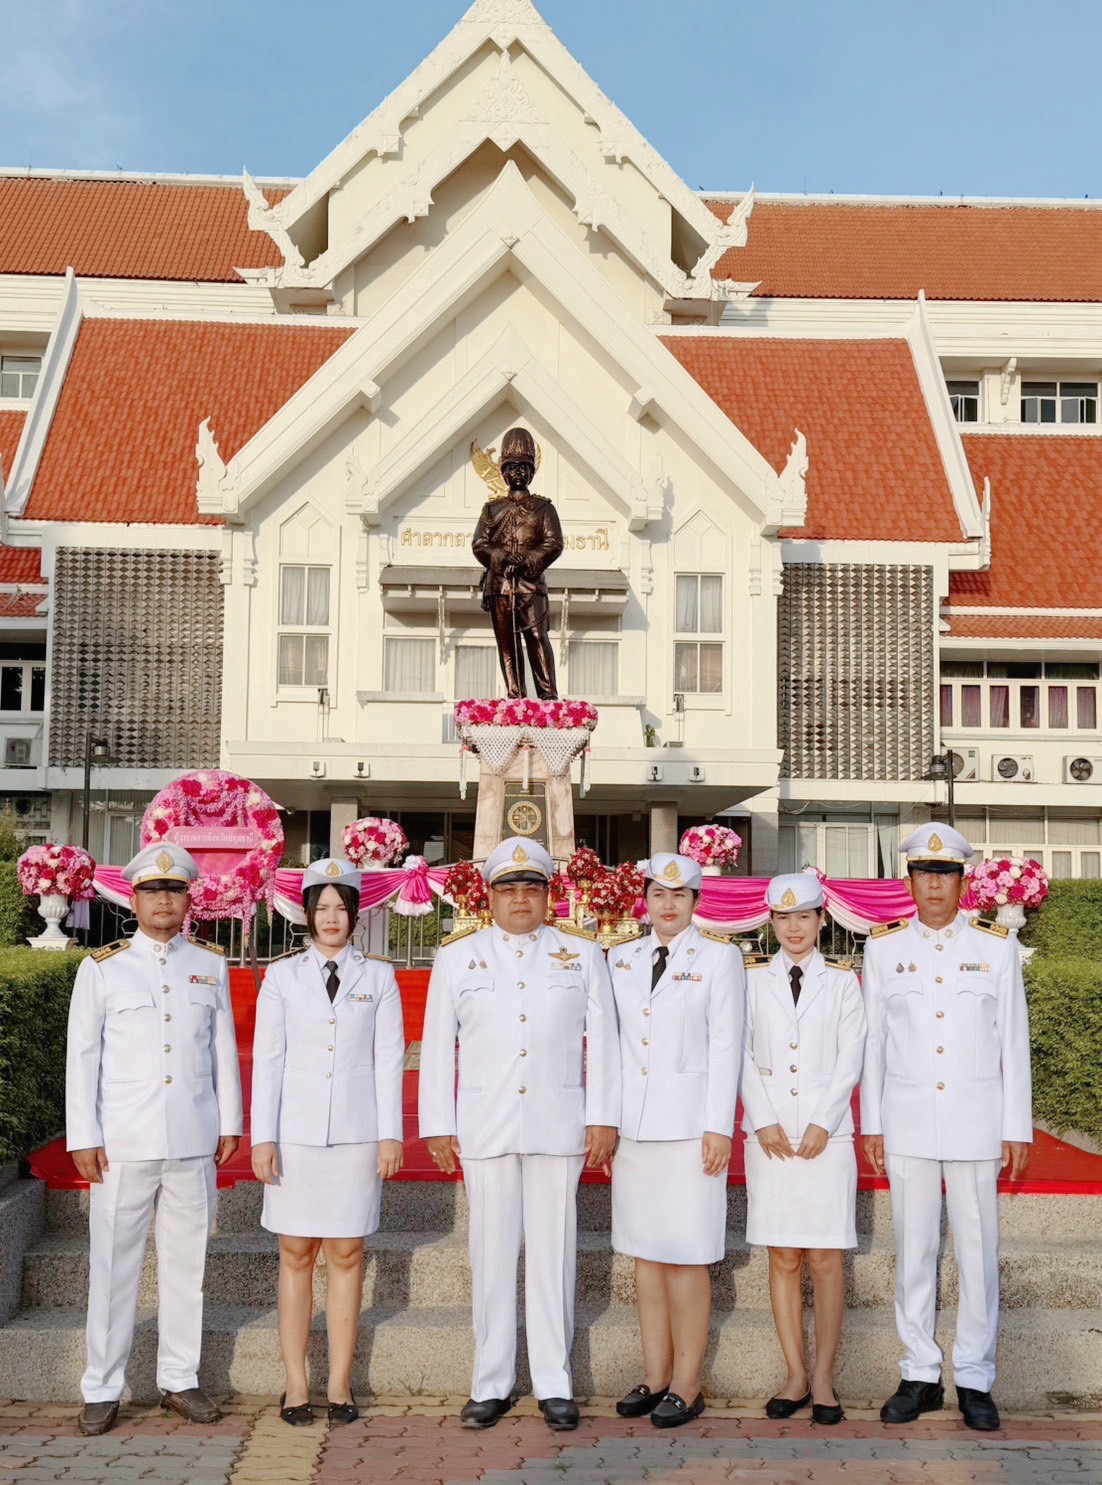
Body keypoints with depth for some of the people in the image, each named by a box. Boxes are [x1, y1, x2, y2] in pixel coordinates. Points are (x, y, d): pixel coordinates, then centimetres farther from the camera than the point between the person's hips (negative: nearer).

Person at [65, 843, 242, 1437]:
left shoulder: (211, 965, 8)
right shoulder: (101, 968, 2)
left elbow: (224, 1049, 11)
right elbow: (81, 1056, 1)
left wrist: (230, 1122, 9)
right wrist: (83, 1137, -4)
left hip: (194, 1142, 2)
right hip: (123, 1142, -2)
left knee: (186, 1264, 9)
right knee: (112, 1266, 3)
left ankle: (179, 1379, 21)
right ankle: (102, 1389, 14)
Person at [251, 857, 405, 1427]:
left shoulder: (378, 975, 6)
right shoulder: (282, 976, 6)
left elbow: (389, 1058, 4)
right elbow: (267, 1059, 3)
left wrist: (391, 1134, -1)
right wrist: (263, 1137, -2)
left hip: (357, 1131, 0)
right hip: (297, 1130, 0)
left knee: (346, 1255, 3)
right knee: (297, 1255, 3)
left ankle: (340, 1383, 11)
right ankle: (296, 1385, 10)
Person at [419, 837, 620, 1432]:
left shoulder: (582, 954, 8)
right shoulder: (458, 956, 8)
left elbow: (601, 1040, 5)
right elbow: (438, 1046, 7)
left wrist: (603, 1117, -1)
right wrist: (437, 1126, 3)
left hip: (558, 1126, 0)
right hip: (485, 1128, 0)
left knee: (554, 1251, 3)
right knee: (491, 1252, 4)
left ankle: (554, 1382, 12)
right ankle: (492, 1383, 14)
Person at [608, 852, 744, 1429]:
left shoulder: (718, 958, 0)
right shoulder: (621, 959, 12)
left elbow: (726, 1045, -4)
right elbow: (612, 1041, 12)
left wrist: (719, 1127, -9)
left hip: (689, 1122, -4)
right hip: (633, 1122, 4)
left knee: (685, 1256, -2)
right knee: (645, 1254, 9)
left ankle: (686, 1386, 8)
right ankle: (654, 1377, 18)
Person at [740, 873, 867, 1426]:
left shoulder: (842, 981, 5)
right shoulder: (752, 979, 7)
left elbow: (851, 1059, 1)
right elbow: (742, 1054, 4)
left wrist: (822, 1124, -7)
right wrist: (764, 1122, -5)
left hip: (826, 1134, -1)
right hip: (769, 1134, 1)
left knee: (825, 1259, -2)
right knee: (783, 1259, 4)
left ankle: (823, 1377, 6)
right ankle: (796, 1375, 12)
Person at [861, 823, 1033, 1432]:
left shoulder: (996, 947, 2)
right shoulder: (883, 948, 4)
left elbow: (1014, 1043, 3)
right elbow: (873, 1042, 6)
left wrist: (1018, 1128, 1)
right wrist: (871, 1125, 5)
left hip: (976, 1123, -1)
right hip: (907, 1123, 1)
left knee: (978, 1252, 3)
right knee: (913, 1252, 6)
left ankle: (975, 1380, 15)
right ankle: (920, 1375, 18)